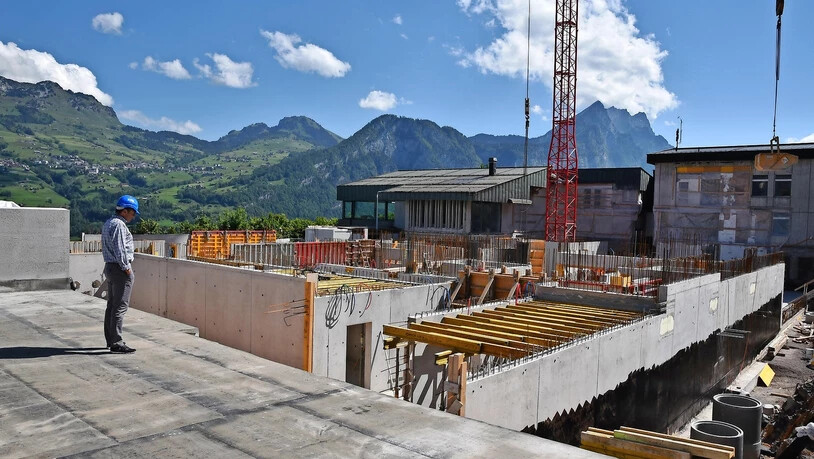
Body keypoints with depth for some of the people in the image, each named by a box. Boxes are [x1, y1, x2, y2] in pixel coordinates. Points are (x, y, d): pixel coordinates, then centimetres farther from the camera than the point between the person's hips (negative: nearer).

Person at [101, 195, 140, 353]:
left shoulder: (108, 223, 17)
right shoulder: (119, 225, -15)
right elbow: (120, 249, -21)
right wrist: (127, 268, -16)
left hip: (109, 267, 11)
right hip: (120, 269, -11)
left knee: (111, 305, 15)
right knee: (120, 306, -8)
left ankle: (110, 339, 22)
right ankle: (116, 343, -7)